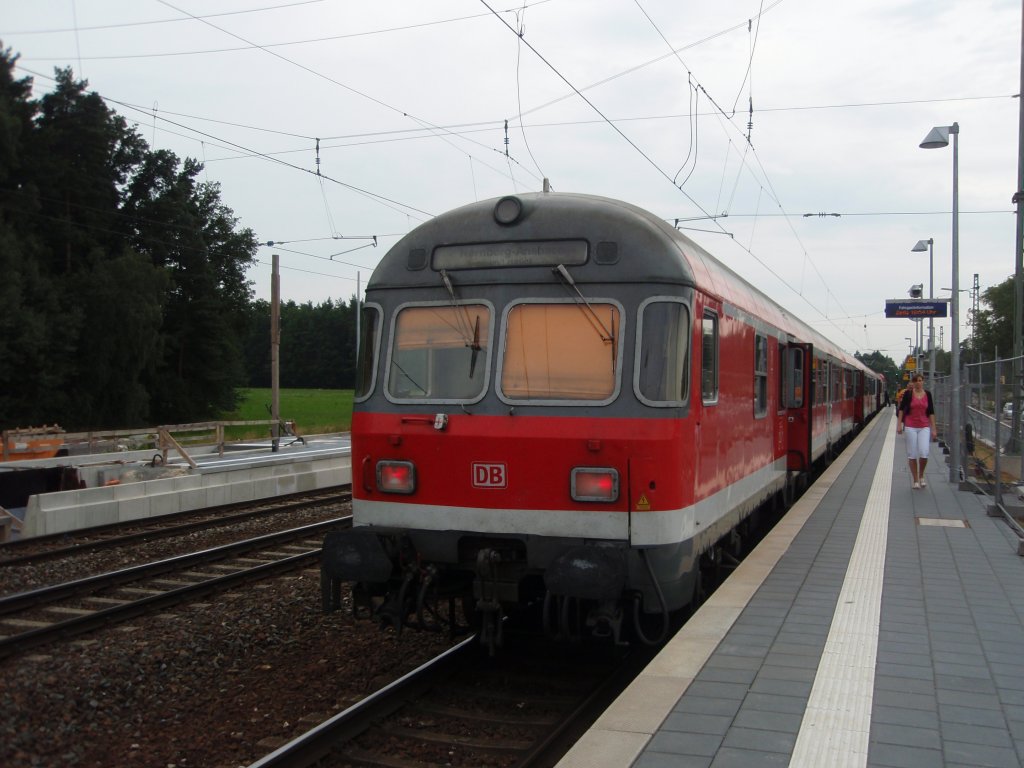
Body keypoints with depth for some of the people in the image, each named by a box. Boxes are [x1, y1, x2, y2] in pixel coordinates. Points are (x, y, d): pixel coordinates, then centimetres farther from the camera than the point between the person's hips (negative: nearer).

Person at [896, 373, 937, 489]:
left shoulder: (927, 394, 4)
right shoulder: (908, 393, -2)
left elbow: (931, 412, 7)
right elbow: (901, 409, 3)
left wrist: (933, 429, 5)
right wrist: (899, 424, -3)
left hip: (924, 427, 1)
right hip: (910, 426, -1)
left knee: (924, 452, -12)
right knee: (912, 454, 1)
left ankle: (921, 476, 12)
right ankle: (915, 481, 11)